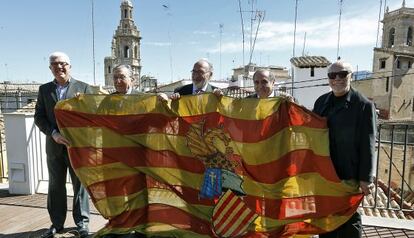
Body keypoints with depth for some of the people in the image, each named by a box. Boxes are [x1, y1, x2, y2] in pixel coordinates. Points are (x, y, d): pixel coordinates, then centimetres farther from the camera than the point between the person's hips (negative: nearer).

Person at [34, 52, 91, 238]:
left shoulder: (83, 88, -1)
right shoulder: (44, 89, 8)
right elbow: (39, 117, 3)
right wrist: (53, 133, -13)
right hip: (54, 146, 3)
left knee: (80, 185, 7)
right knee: (55, 186, 14)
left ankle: (82, 222, 21)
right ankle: (56, 223, 30)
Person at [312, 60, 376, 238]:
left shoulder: (363, 105, -8)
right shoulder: (321, 101, 6)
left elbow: (367, 145, -10)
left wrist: (365, 178, -12)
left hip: (348, 174, -4)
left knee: (348, 218, 11)